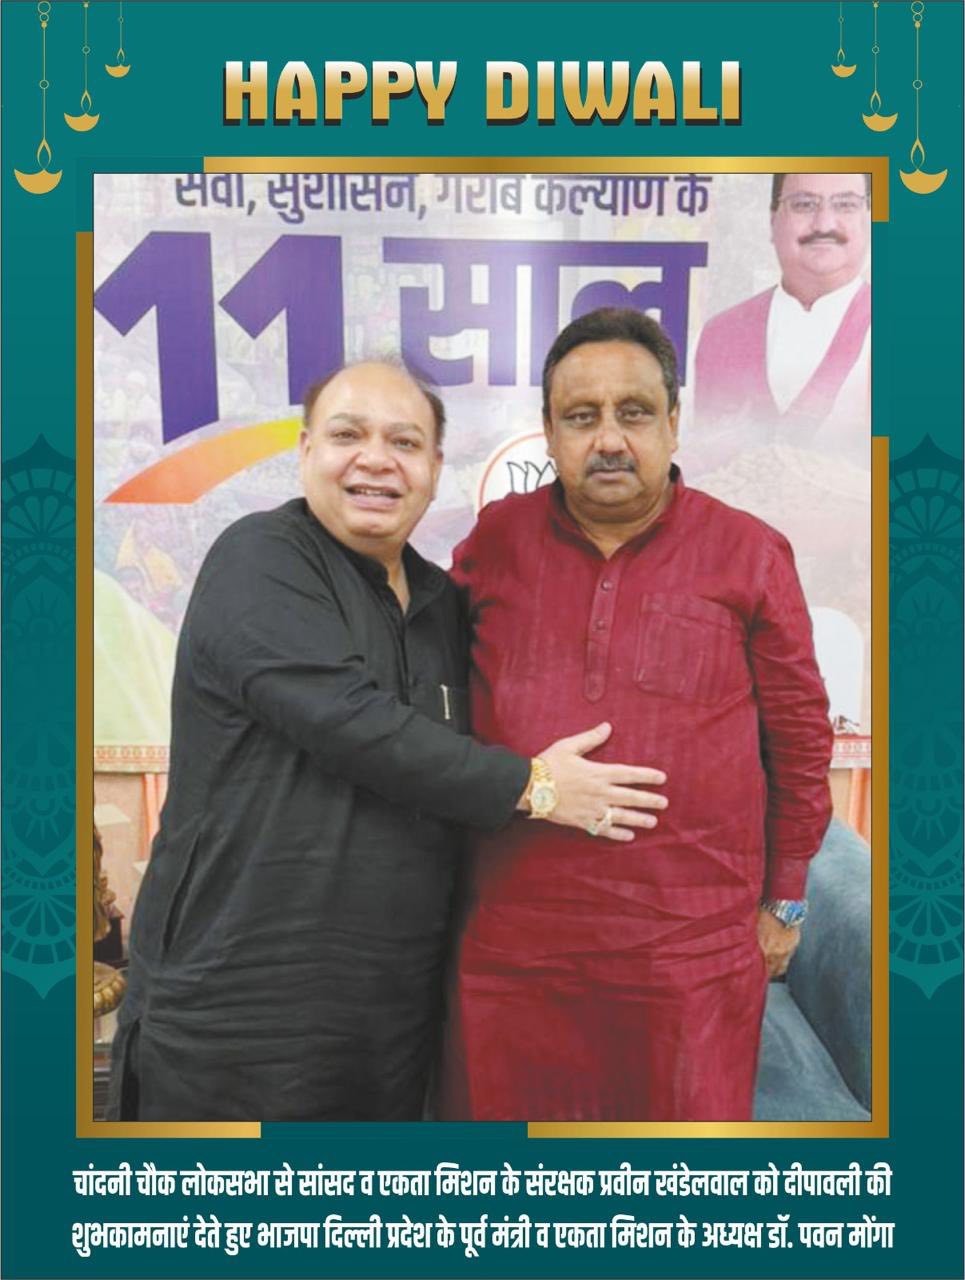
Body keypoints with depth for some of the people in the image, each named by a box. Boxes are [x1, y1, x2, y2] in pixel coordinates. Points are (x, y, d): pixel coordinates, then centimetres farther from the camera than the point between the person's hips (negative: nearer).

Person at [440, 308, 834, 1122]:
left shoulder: (748, 553, -1)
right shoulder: (495, 542, 3)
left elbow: (800, 733, 5)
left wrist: (784, 899, 9)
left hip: (690, 954, -1)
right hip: (510, 946, 2)